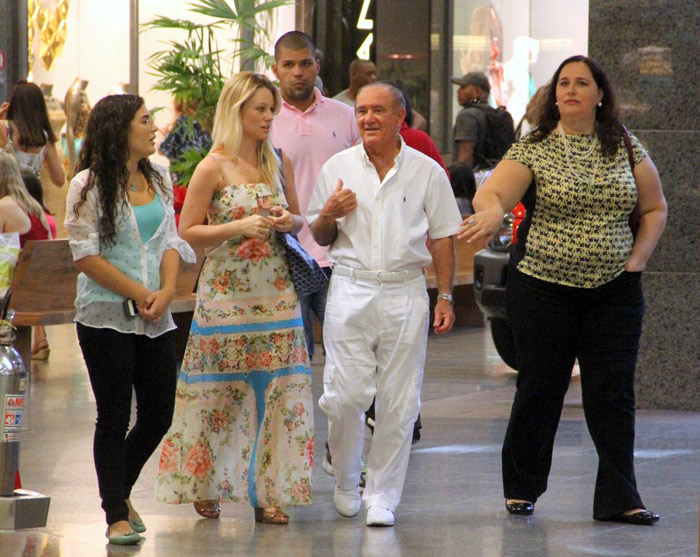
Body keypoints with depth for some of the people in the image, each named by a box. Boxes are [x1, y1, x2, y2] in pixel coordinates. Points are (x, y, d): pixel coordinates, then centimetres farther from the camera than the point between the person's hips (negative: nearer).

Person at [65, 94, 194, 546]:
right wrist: (141, 294, -12)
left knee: (159, 415, 7)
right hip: (106, 316, -6)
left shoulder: (159, 179, 11)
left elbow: (170, 240, 11)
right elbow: (87, 256, -10)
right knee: (114, 418, -2)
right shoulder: (88, 187, -6)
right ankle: (118, 517, 7)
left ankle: (121, 491, 30)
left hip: (155, 319, 6)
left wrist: (167, 291, -7)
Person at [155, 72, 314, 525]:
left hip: (276, 294, 4)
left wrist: (286, 222, -4)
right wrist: (241, 226, -17)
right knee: (221, 392, 1)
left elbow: (298, 220, 19)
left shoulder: (279, 163, 9)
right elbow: (189, 231, -6)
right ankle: (205, 485, 16)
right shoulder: (214, 168, -5)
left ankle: (267, 492, 4)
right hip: (227, 295, -4)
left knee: (276, 392, -1)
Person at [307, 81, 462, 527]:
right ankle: (346, 480, 16)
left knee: (398, 402, -1)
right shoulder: (338, 168, 8)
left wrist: (445, 297, 1)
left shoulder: (427, 171, 6)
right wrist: (329, 215, -7)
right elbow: (320, 237, 15)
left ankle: (382, 495, 9)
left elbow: (442, 238, 8)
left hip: (405, 293, 0)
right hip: (350, 290, 0)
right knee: (346, 395, -7)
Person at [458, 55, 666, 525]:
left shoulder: (626, 147, 6)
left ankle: (619, 498, 2)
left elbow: (655, 208, 14)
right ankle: (521, 489, 20)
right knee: (540, 390, 5)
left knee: (614, 394, -1)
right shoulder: (534, 149, -3)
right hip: (545, 288, -2)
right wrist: (491, 212, -40)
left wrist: (636, 260, 2)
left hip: (615, 291, 2)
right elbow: (492, 193, -17)